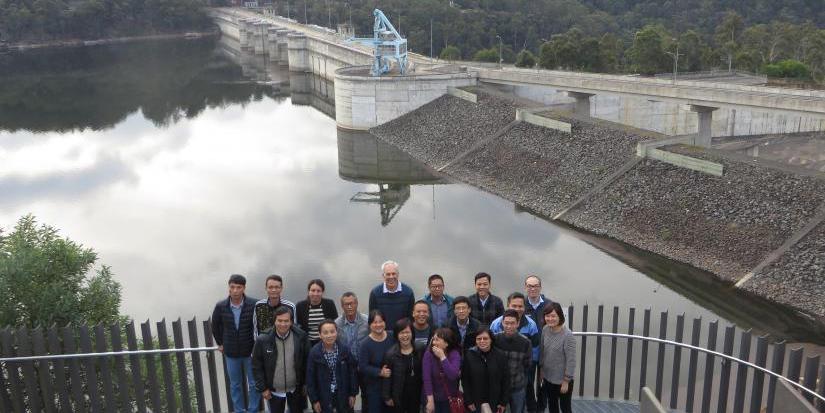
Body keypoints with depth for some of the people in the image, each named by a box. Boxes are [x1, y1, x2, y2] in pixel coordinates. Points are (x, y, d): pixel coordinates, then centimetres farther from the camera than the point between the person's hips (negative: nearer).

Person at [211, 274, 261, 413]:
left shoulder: (254, 304, -17)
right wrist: (220, 343, 11)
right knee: (235, 385, 15)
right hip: (231, 353, 2)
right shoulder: (220, 306, -10)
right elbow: (215, 326, 9)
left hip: (251, 351, -2)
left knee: (254, 384, 9)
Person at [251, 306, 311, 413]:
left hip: (296, 388, 1)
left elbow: (307, 362, -3)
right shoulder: (262, 340, -15)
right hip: (274, 390, -1)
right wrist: (262, 388, -7)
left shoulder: (301, 337, -13)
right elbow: (257, 366, -7)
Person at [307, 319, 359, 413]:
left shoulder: (345, 349, -9)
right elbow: (310, 378, -7)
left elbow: (352, 372, -1)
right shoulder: (314, 352, -13)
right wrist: (314, 400, -7)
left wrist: (353, 393, 0)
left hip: (342, 395, 1)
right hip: (323, 397, -1)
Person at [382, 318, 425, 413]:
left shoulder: (421, 349, -7)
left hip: (416, 394, 3)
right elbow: (386, 378, -10)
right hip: (398, 395, -3)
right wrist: (387, 397, -8)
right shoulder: (390, 354, -15)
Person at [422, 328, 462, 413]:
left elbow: (453, 376, -23)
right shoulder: (428, 354, -12)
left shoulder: (454, 354, -10)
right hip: (434, 398, -1)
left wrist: (442, 357, -25)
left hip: (450, 398, 1)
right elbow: (427, 378, -16)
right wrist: (430, 400, -20)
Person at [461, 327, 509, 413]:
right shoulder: (469, 355, -6)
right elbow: (465, 380, -2)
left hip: (495, 403, 0)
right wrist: (468, 401, -6)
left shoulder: (500, 356, -5)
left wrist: (503, 402, -2)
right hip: (475, 403, 0)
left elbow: (505, 380, -1)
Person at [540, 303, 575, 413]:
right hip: (548, 377, 5)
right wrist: (541, 369, 11)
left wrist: (566, 381, -16)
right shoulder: (545, 330, -7)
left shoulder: (568, 336, -25)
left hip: (563, 379, -5)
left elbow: (571, 361, -20)